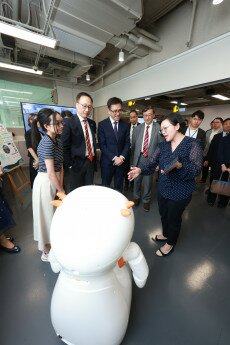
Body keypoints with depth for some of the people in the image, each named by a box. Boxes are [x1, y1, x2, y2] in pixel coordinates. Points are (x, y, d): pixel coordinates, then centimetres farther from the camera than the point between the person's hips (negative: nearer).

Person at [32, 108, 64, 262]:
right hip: (45, 182, -8)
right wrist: (62, 191, -12)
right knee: (46, 215, 8)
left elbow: (60, 166, 5)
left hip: (54, 182, 8)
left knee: (53, 213, 21)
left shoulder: (58, 140, 4)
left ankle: (51, 244, 46)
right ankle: (47, 252, 33)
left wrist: (61, 187, 1)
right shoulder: (47, 143, -22)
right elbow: (51, 173, -23)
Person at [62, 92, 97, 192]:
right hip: (77, 163, -5)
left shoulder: (92, 123, 9)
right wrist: (70, 164, -10)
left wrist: (94, 159, 11)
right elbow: (65, 147, -10)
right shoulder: (69, 123, -10)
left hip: (91, 162, 5)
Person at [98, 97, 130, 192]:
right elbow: (102, 145, -8)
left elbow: (127, 143, 5)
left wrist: (122, 157, -10)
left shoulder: (125, 125, 6)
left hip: (121, 161, 3)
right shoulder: (102, 124, -4)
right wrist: (114, 158, -14)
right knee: (105, 186, 11)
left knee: (119, 187, 13)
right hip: (107, 161, -2)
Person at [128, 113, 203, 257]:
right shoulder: (163, 144, 2)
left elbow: (196, 169, -19)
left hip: (180, 192, -5)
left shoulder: (192, 144, -13)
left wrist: (180, 165, -37)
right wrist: (140, 169, -22)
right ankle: (165, 234, 52)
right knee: (163, 214, 22)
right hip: (163, 188, 5)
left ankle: (170, 243, 41)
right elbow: (152, 161, -4)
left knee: (174, 217, 13)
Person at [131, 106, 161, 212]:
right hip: (138, 157, 3)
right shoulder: (138, 129, 4)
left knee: (148, 181, 10)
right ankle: (136, 197, 39)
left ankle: (146, 200, 32)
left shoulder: (159, 128, -5)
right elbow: (133, 146, 6)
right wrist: (132, 161, 5)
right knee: (137, 180, 15)